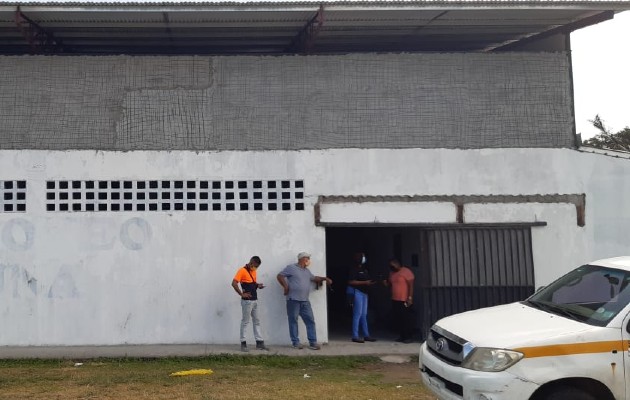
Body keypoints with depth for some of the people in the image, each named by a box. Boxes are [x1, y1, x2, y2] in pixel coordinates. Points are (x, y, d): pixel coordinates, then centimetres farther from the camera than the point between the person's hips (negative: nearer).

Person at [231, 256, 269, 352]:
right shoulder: (242, 270, -13)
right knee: (245, 321, -1)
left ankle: (259, 342, 17)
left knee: (257, 321, 11)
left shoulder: (253, 271, 12)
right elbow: (234, 283, -21)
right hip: (247, 301, -8)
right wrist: (242, 294, -20)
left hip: (255, 300, 8)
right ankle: (243, 343, 6)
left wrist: (258, 285, 3)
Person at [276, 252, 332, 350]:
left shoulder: (307, 271, 22)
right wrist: (285, 287, -11)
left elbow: (314, 278, 35)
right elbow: (280, 276, -4)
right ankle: (295, 342, 6)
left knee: (310, 320, 1)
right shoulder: (291, 268, -2)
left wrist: (325, 278, 22)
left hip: (305, 301, 7)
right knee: (293, 321, 0)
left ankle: (312, 342, 3)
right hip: (293, 300, -7)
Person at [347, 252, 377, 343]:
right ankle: (355, 336, -5)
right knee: (357, 314, -8)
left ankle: (366, 335, 15)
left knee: (364, 315, 11)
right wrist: (364, 282, -20)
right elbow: (351, 282, -17)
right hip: (357, 292, -8)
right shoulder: (354, 269, -9)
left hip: (364, 293, 8)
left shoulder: (364, 269, 16)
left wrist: (371, 282, 3)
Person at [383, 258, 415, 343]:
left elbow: (411, 285, -12)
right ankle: (402, 336, 16)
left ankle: (409, 337, 3)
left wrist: (410, 298, -18)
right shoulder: (392, 273, 14)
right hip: (395, 300, 8)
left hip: (405, 300, -8)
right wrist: (386, 282, 0)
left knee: (407, 319, -3)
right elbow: (390, 283, 23)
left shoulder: (406, 272, -9)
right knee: (397, 319, 7)